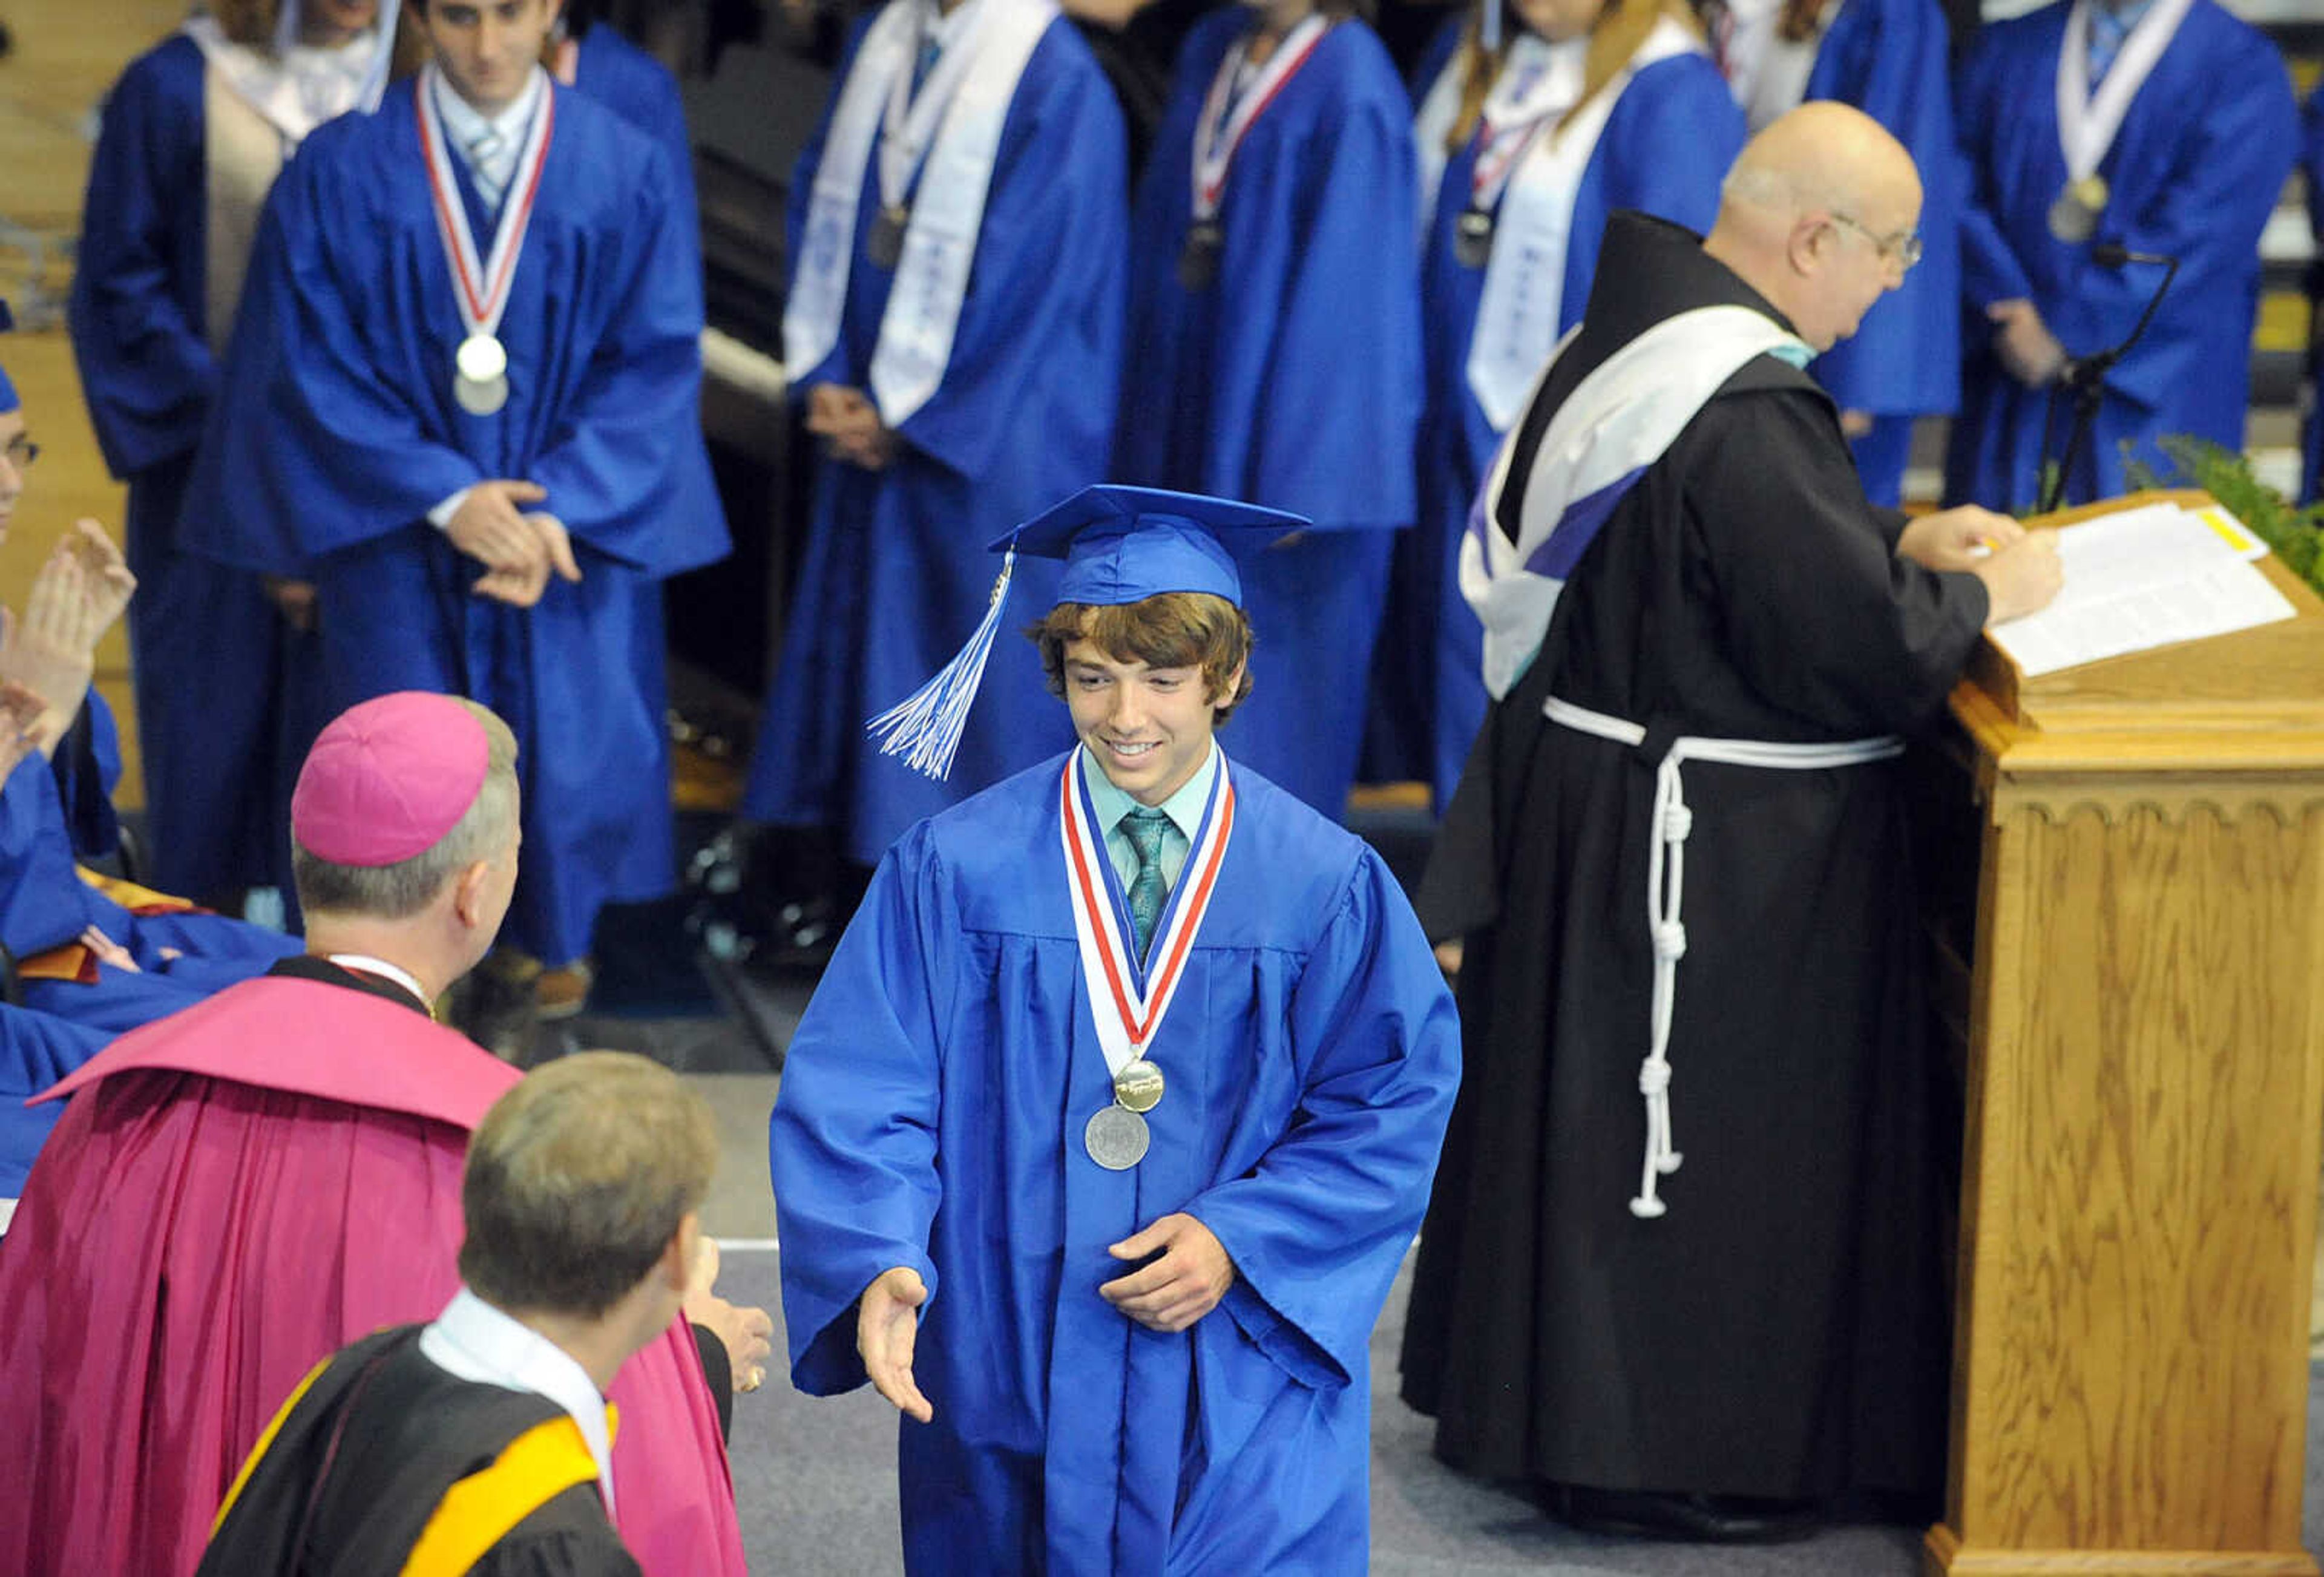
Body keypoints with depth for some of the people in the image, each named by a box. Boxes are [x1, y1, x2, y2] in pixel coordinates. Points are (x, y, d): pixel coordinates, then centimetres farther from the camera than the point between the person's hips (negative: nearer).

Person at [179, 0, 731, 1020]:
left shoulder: (625, 173, -3)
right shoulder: (339, 174, -5)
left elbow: (659, 363, -4)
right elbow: (309, 368, -6)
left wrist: (559, 510, -16)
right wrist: (445, 498, -15)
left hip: (570, 536, 1)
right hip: (398, 542, 0)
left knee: (571, 766, -2)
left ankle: (550, 938, 29)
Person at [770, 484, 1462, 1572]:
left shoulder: (1325, 887, -2)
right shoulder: (954, 870, -4)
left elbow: (1392, 1104, 1)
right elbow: (858, 1095, -8)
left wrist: (1240, 1240, -13)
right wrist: (880, 1266, -25)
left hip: (1240, 1393, 0)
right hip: (1008, 1388, 0)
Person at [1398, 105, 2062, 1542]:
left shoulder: (1642, 333, 4)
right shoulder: (1741, 414, -27)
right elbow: (1851, 640, -25)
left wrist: (1897, 544, 9)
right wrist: (1980, 594, -8)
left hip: (1590, 781, 10)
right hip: (1716, 847, -10)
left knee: (1592, 1120, 20)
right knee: (1708, 1134, 3)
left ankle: (1535, 1398, 33)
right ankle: (1649, 1454, 14)